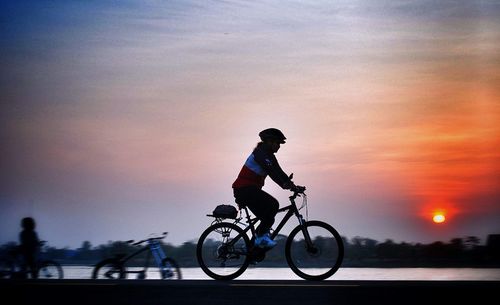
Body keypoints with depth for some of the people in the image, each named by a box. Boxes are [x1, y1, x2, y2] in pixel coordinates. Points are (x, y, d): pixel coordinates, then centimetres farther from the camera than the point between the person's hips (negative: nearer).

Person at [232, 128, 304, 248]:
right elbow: (272, 171, -28)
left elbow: (278, 173, 11)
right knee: (273, 205, -23)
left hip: (251, 190, 10)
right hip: (245, 189, -10)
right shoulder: (260, 153, -15)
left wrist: (291, 185, -1)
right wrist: (289, 185, -37)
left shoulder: (269, 155, 16)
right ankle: (261, 237, -15)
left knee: (268, 219, 7)